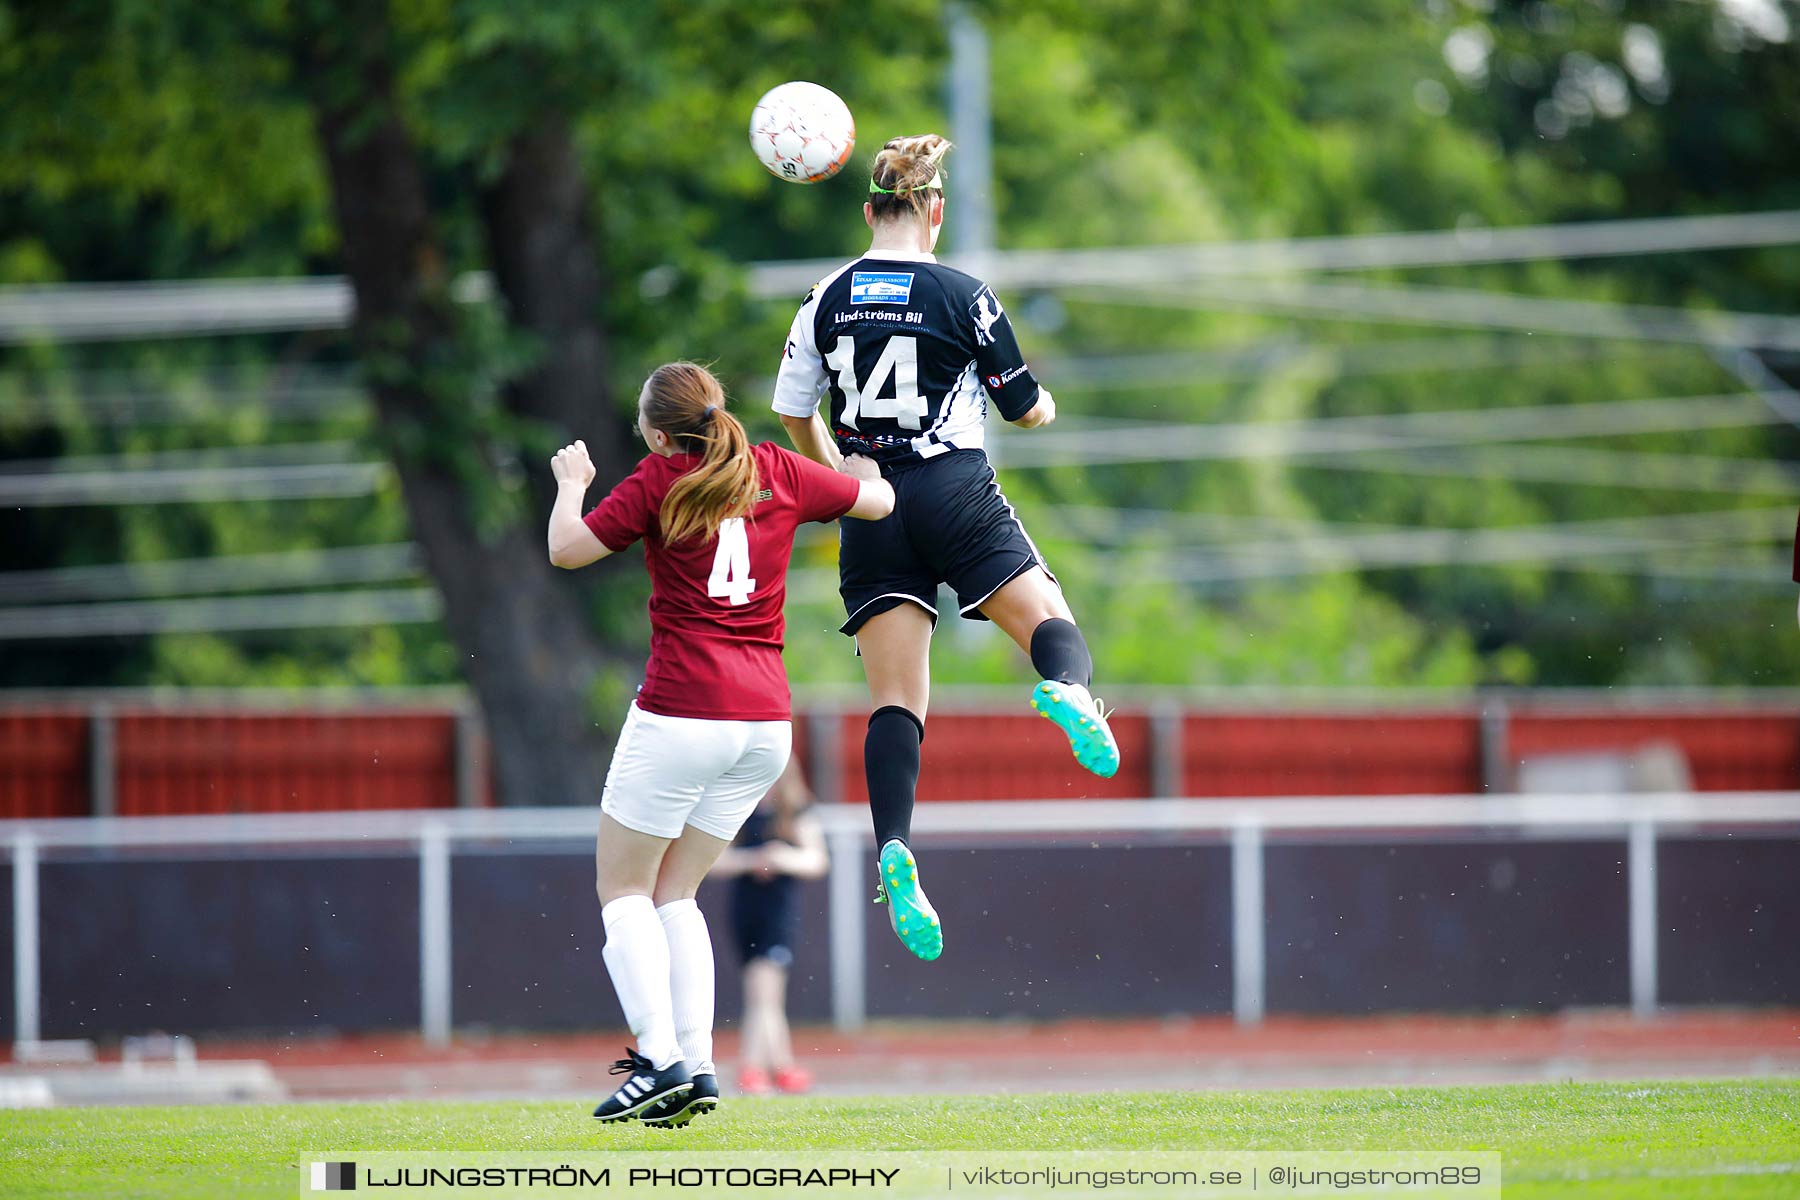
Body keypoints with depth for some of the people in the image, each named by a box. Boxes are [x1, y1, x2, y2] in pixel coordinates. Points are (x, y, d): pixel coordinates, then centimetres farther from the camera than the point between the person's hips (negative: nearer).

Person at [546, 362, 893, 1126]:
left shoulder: (659, 481, -5)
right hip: (766, 718, 6)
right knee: (674, 893, 15)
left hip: (680, 712, -6)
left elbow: (567, 551, -2)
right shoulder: (779, 471, 8)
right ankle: (696, 1064, 2)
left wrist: (571, 481, 15)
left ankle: (660, 1060, -11)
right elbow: (880, 502, 19)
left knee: (623, 889, 5)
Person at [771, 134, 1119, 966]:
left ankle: (894, 851, -22)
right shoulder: (962, 296, -4)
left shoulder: (826, 298, 5)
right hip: (956, 495, -3)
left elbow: (793, 414, 11)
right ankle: (1069, 688, -31)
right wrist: (1044, 406, 29)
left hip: (871, 516, 3)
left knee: (895, 702, 0)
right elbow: (1025, 407, 4)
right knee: (1049, 624, 7)